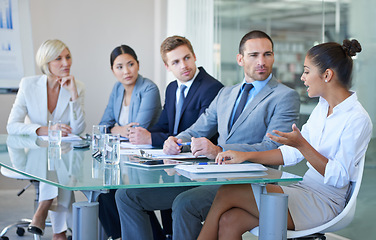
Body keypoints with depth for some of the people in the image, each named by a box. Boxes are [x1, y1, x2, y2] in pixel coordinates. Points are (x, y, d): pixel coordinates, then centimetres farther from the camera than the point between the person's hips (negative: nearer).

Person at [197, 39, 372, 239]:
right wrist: (245, 156, 7)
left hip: (323, 203, -7)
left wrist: (302, 144, -23)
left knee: (226, 193, -18)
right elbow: (292, 154, 16)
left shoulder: (357, 120, -13)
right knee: (229, 221, -16)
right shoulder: (322, 107, 14)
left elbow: (339, 177, -16)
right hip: (303, 191, 8)